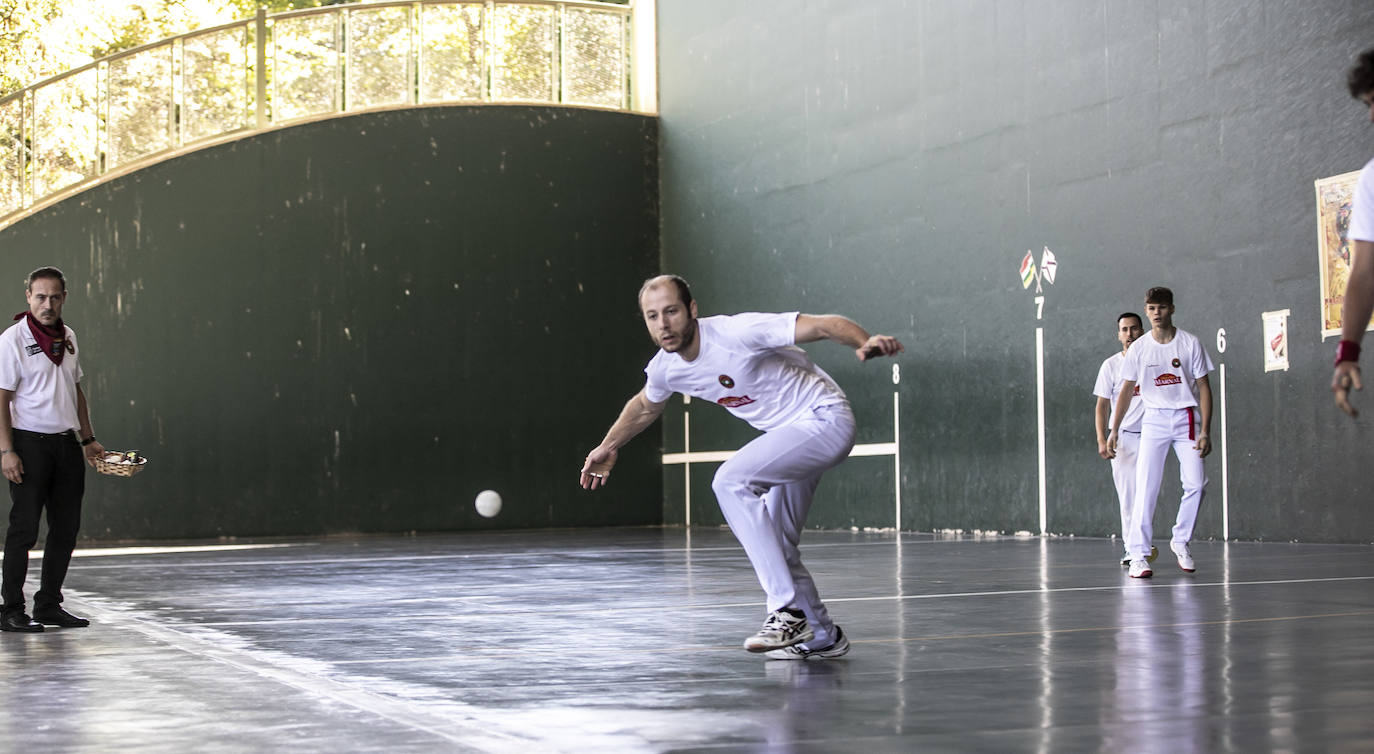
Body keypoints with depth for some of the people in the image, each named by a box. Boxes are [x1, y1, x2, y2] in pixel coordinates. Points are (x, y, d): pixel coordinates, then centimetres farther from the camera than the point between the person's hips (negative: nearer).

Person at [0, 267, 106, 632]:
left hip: (67, 443, 7)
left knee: (66, 527, 8)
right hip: (30, 443, -7)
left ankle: (49, 605, 18)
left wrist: (88, 438, 18)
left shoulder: (68, 337, 11)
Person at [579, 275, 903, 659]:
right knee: (775, 546, 10)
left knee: (731, 480, -26)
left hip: (824, 419, -9)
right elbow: (645, 407, 23)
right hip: (790, 435, 9)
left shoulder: (737, 333, -25)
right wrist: (608, 447, 31)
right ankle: (822, 636, 30)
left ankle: (788, 611, -27)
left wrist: (866, 343, -48)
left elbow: (825, 325, -30)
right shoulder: (665, 368, -2)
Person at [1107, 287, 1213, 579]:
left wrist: (1205, 431, -7)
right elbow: (1126, 390, 10)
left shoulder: (1190, 343, -1)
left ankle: (1180, 541, 12)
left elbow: (1203, 388, 0)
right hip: (1154, 420, 0)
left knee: (1195, 483, -10)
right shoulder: (1139, 348, 2)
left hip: (1186, 418, 0)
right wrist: (1114, 429, 4)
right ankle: (1138, 554, -10)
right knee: (1145, 487, -11)